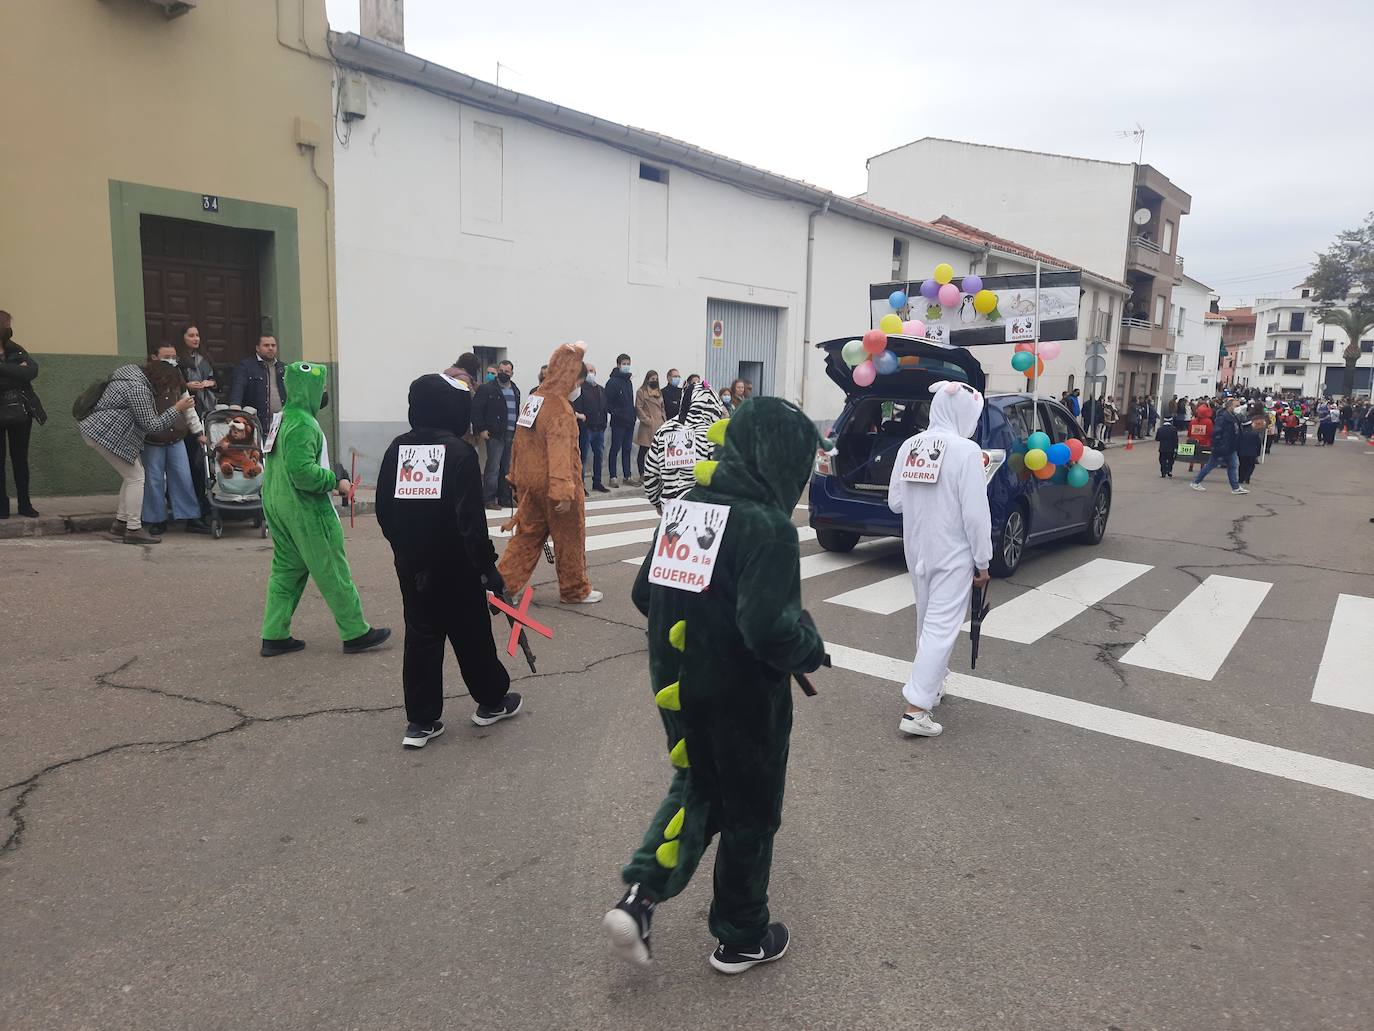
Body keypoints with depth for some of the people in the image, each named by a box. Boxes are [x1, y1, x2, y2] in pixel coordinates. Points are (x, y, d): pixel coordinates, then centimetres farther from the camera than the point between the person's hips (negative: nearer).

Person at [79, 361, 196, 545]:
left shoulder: (132, 371, 8)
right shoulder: (138, 388, -22)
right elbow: (151, 425, -18)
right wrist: (177, 409, -16)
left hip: (95, 430, 10)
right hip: (105, 435, -10)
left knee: (131, 476, 14)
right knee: (136, 477, -7)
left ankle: (120, 524, 18)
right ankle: (133, 530, -5)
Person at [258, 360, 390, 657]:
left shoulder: (283, 417, 11)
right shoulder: (303, 424, -20)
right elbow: (302, 471, -27)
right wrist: (335, 481, -15)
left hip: (277, 503, 10)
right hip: (304, 509, -10)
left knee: (286, 569, 15)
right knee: (333, 571, -1)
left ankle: (274, 636, 18)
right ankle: (355, 633, 8)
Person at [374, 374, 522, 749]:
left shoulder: (397, 448, 1)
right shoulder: (459, 451, -16)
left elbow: (384, 509, 7)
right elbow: (471, 519, -20)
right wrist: (488, 567, -15)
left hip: (412, 563, 5)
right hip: (454, 565, -5)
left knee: (421, 636, 11)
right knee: (472, 634, 11)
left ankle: (420, 721, 14)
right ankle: (492, 701, 29)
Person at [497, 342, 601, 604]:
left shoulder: (535, 398, 9)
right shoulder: (560, 408, -18)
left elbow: (520, 441, 16)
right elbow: (559, 452, -27)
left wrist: (516, 476, 22)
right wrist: (563, 491, -30)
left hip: (528, 482, 8)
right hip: (553, 484, -8)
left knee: (528, 534, 15)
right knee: (570, 538, 8)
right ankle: (575, 591, 20)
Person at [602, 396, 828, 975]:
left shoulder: (687, 506, 0)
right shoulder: (768, 526, -22)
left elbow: (645, 595, 6)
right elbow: (769, 628, -30)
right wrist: (811, 650, -10)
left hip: (677, 685, 6)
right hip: (742, 697, -6)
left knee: (696, 788, 27)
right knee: (751, 811, 15)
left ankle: (641, 895, 12)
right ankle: (742, 938, 33)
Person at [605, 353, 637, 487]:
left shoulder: (629, 381, 15)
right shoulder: (613, 382, -8)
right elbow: (608, 403, -13)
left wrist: (633, 415, 10)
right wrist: (618, 414, -21)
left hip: (629, 421, 7)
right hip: (618, 422, -7)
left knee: (627, 449, 11)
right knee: (615, 449, -1)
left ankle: (627, 476, 16)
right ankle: (613, 477, 4)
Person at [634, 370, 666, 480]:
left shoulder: (659, 392, 19)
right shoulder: (641, 392, -1)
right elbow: (638, 408, -6)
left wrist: (663, 421, 13)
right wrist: (647, 420, -12)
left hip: (659, 425, 6)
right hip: (647, 426, -6)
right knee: (643, 451, -1)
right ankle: (642, 475, 5)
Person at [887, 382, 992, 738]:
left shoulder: (909, 446, 0)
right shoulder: (965, 451, -17)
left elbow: (895, 502, 6)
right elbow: (975, 513, -16)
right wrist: (982, 562, -8)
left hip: (916, 549, 6)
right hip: (953, 554, -6)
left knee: (928, 621, 22)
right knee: (942, 627, -3)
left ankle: (932, 683, 39)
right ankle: (915, 709, -5)